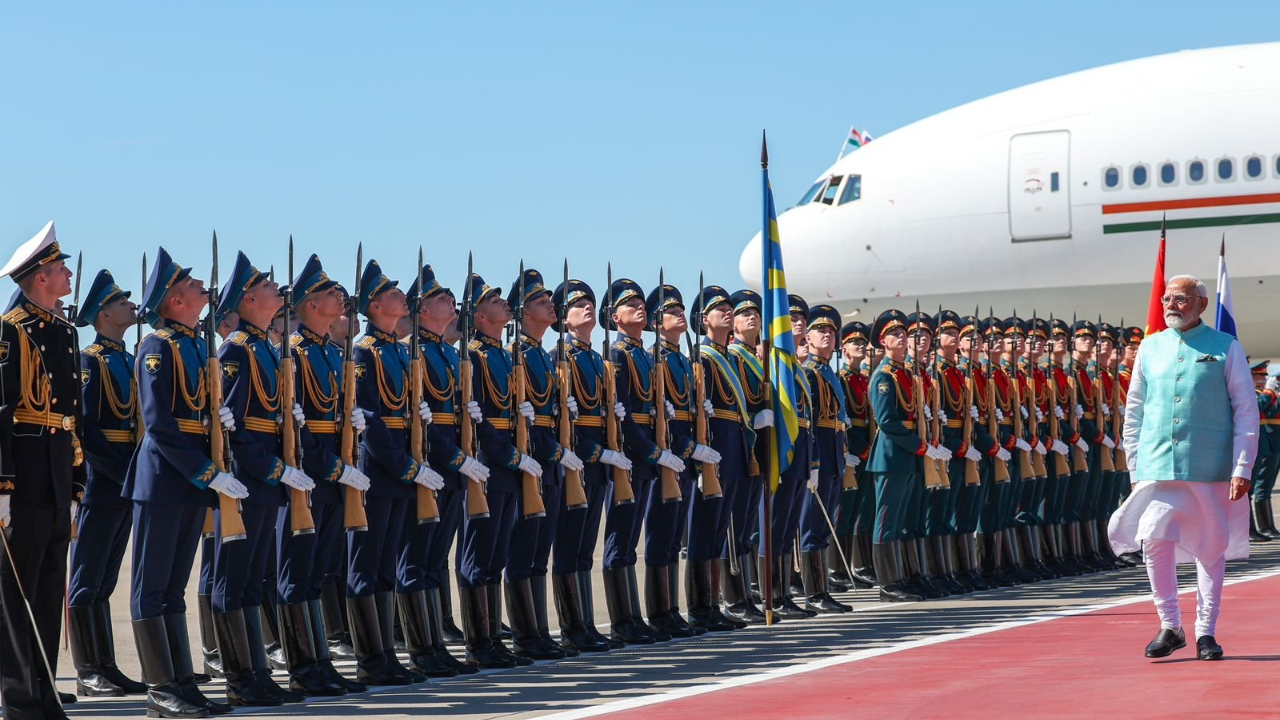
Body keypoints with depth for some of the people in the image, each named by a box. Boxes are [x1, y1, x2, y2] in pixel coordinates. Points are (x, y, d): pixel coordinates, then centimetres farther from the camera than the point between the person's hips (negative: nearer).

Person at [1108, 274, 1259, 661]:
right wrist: (1135, 466, 8)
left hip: (1210, 469, -1)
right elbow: (1133, 412, 14)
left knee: (1212, 550, 5)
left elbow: (1247, 411, 0)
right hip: (1157, 466, 1)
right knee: (1155, 541, -11)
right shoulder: (1150, 348, 10)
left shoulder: (1225, 348, 2)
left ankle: (1206, 633, 16)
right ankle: (1169, 626, 3)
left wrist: (1241, 470, -7)